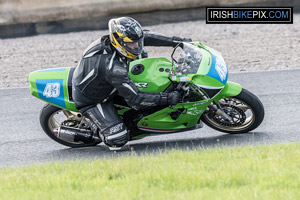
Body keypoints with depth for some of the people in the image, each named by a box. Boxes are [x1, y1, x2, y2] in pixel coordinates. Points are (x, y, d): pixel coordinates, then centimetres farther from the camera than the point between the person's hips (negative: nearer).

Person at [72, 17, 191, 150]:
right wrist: (166, 99, -38)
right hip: (90, 101, -9)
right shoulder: (113, 68, -41)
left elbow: (145, 37, -2)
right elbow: (135, 100, -38)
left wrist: (174, 41, -8)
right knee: (119, 139, -21)